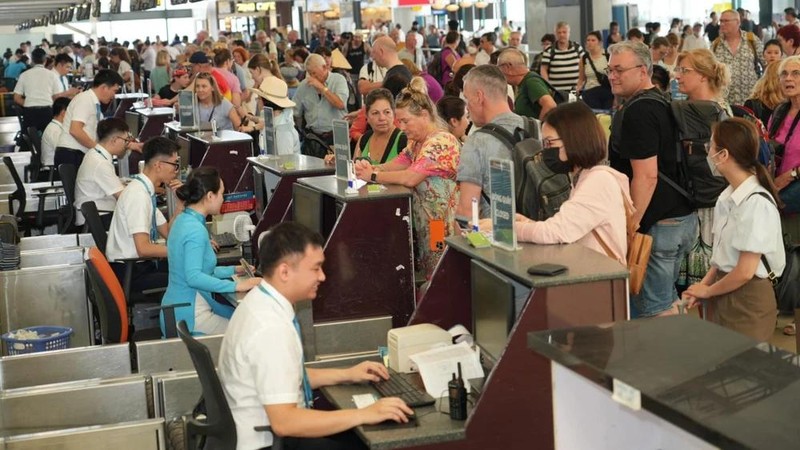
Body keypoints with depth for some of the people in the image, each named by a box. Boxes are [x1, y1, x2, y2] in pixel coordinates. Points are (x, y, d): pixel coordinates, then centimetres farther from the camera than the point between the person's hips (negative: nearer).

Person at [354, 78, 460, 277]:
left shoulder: (442, 142, -19)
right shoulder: (417, 142, 13)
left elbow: (410, 178, -26)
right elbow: (395, 165, 8)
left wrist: (373, 176, -16)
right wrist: (371, 168, -12)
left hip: (442, 229, -9)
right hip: (424, 225, 9)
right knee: (429, 276, 12)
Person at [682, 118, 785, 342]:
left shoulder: (756, 202, -21)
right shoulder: (727, 197, 3)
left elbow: (745, 271, -21)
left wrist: (707, 291, -8)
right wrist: (704, 283, -3)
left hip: (749, 300, -7)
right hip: (725, 293, 7)